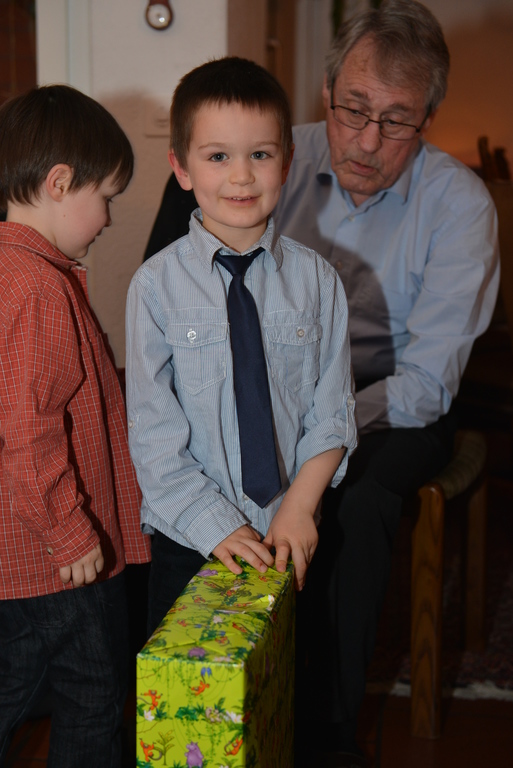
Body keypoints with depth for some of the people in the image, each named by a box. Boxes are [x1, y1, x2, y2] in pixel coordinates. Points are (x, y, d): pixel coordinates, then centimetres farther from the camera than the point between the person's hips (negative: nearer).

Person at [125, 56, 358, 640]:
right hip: (186, 536, -1)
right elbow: (153, 431, -9)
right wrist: (216, 525, -15)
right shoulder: (157, 284, -8)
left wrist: (298, 509, -13)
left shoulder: (316, 279, -2)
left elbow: (331, 414, -1)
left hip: (288, 534, 2)